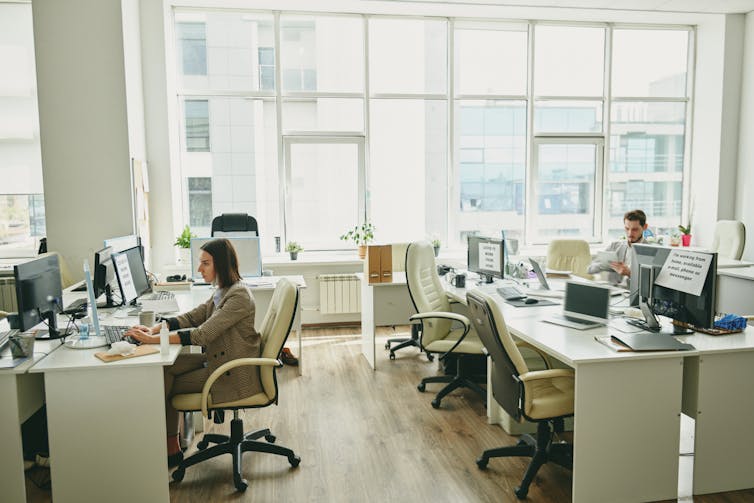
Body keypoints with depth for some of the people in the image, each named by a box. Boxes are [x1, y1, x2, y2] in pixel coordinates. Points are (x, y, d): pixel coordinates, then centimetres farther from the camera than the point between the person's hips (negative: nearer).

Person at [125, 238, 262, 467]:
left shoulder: (239, 296, -22)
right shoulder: (223, 291, 9)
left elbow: (203, 335, -26)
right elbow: (192, 316, 8)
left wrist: (153, 340, -25)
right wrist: (155, 328, -8)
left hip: (233, 375, -9)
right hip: (217, 360, 9)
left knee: (166, 386, -4)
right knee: (165, 367, -5)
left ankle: (171, 449, 15)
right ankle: (170, 447, 0)